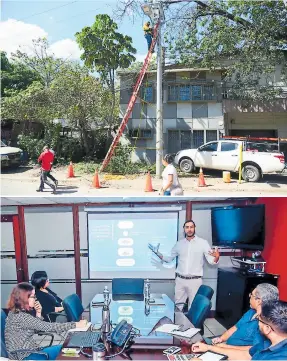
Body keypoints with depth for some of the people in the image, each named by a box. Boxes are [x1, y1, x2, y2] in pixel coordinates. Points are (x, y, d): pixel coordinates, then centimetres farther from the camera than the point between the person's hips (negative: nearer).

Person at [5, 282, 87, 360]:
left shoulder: (17, 312, 6)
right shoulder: (21, 316, -24)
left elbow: (36, 329, 14)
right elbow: (48, 327, -27)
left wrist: (38, 313, -3)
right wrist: (76, 325, -23)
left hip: (28, 351, 9)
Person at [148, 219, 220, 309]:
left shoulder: (203, 243, -3)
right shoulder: (179, 243, 6)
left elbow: (211, 261, -7)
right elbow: (168, 259, 13)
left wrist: (217, 257, -30)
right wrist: (157, 253, -1)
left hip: (195, 281, -3)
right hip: (180, 280, 3)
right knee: (178, 305, 11)